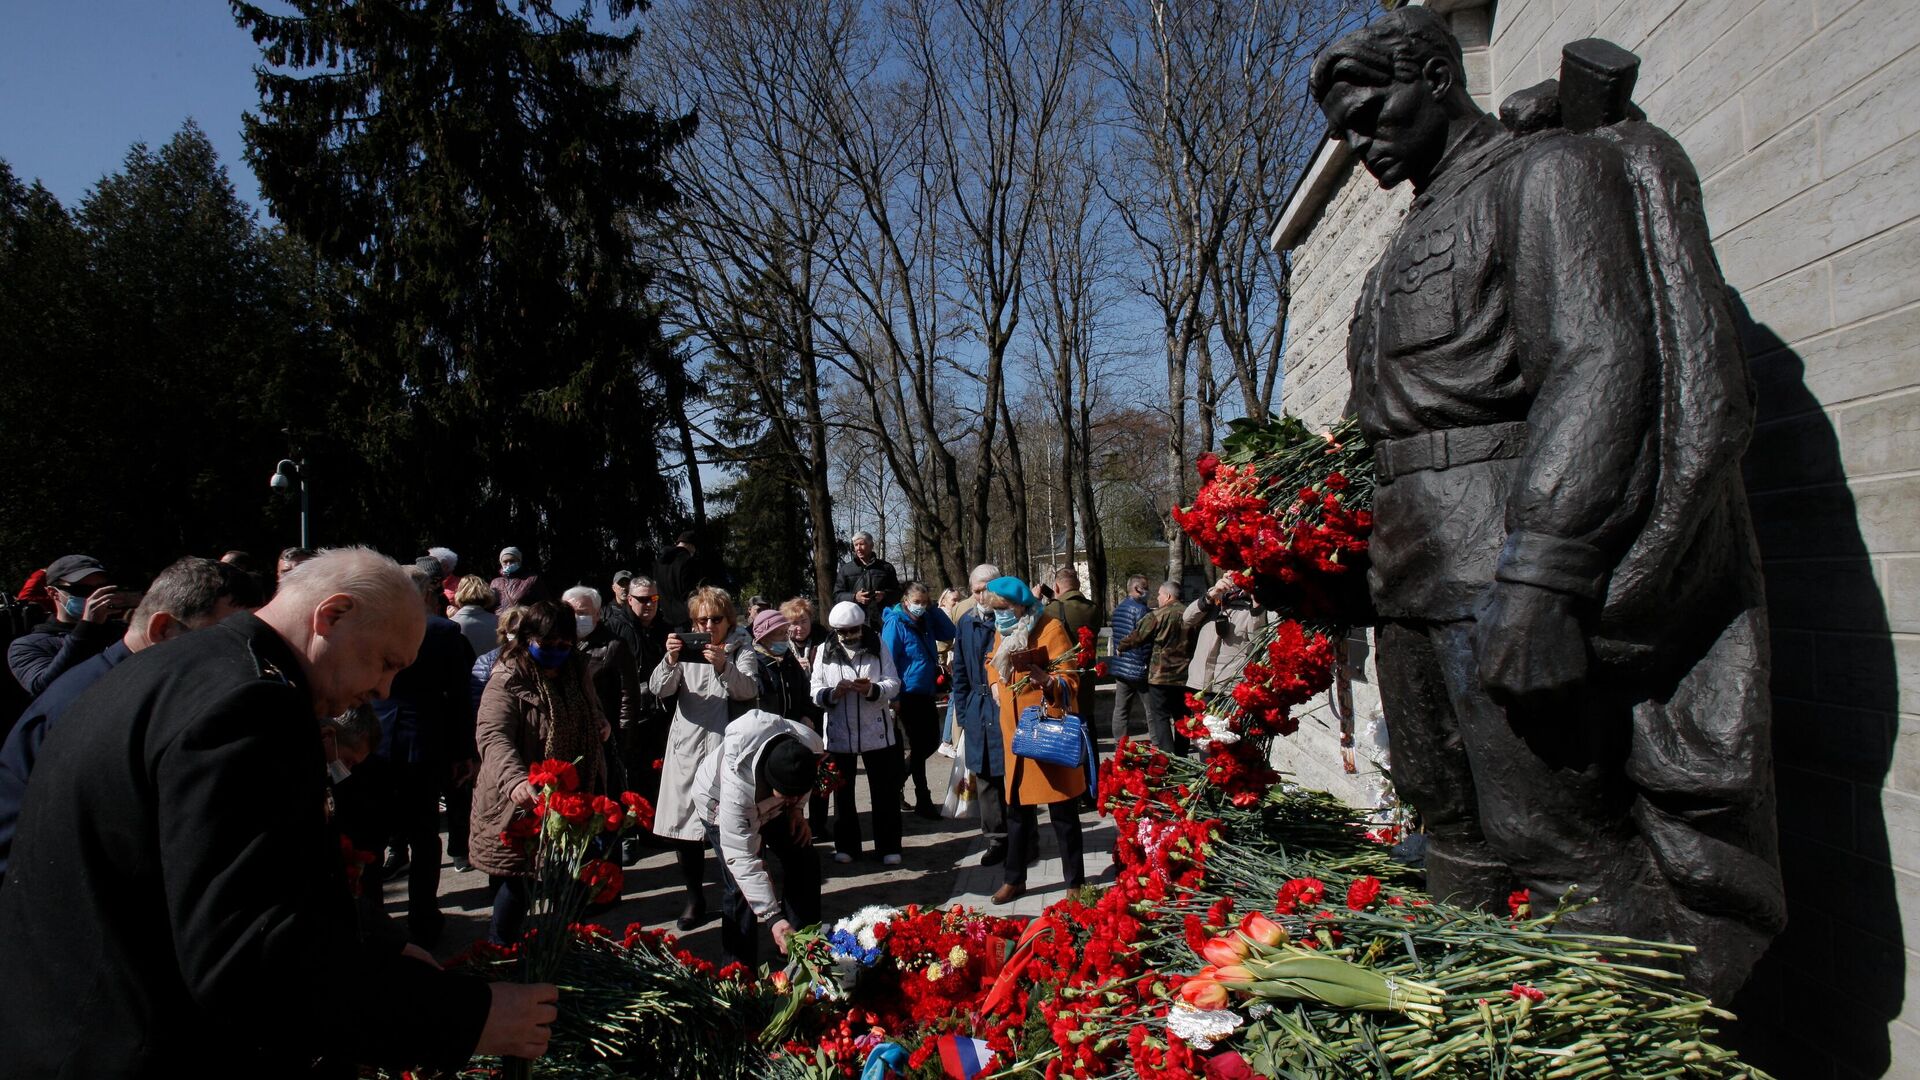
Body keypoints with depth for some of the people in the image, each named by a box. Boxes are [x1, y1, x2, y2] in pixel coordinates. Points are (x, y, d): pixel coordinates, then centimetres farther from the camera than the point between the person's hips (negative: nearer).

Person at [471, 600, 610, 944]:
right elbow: (493, 735, -29)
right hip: (520, 800, -6)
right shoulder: (508, 680, -14)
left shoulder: (576, 671, 8)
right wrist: (515, 780, -45)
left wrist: (601, 723, 6)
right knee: (517, 879, -5)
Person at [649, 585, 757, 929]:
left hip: (725, 746, -3)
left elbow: (747, 690, -15)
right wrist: (670, 660, -23)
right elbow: (659, 689, -3)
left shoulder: (741, 649, 3)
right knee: (683, 824, 4)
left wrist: (724, 666, -34)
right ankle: (694, 896, 19)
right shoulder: (686, 647, 9)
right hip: (686, 745, 3)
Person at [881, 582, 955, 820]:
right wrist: (895, 697, -15)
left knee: (932, 741, 13)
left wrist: (934, 608, -2)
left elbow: (949, 633, 4)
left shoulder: (926, 620, 9)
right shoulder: (895, 623, -12)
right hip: (909, 694, -7)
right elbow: (889, 661, -14)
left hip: (927, 693, 7)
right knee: (918, 746, -1)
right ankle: (923, 800, 11)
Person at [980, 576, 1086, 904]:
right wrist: (995, 683, 10)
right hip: (1014, 731, 6)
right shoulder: (1002, 631, 9)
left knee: (1062, 811, 2)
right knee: (1017, 807, 14)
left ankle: (1075, 882, 13)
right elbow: (992, 662, 30)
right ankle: (1014, 879, 25)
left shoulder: (1050, 629, -12)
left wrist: (1047, 680, -36)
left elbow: (1070, 680, -18)